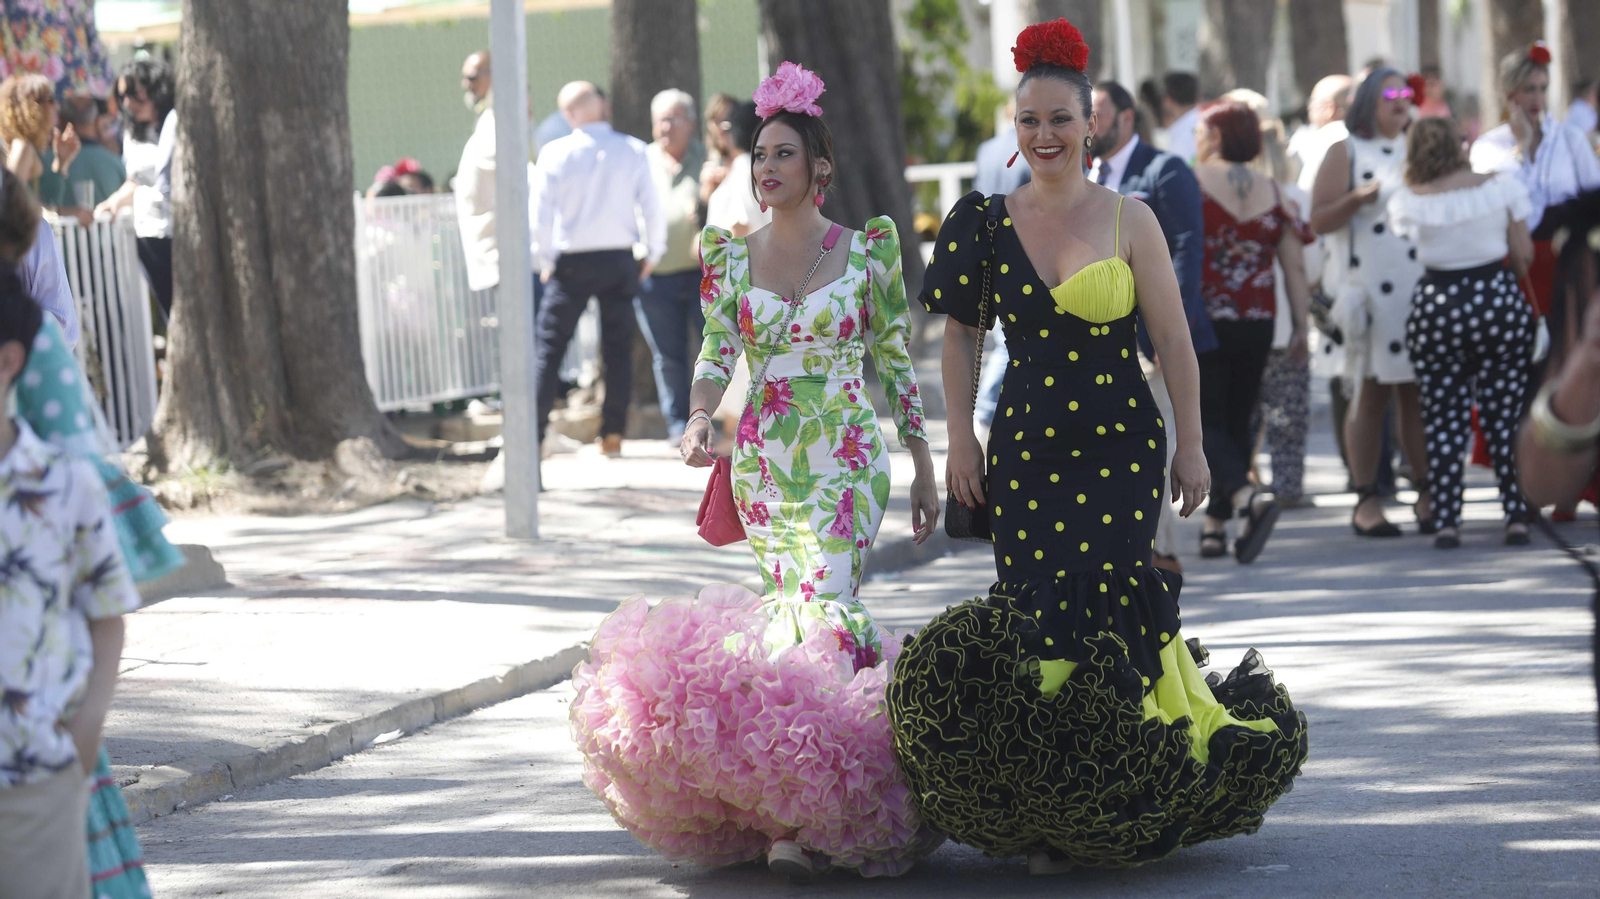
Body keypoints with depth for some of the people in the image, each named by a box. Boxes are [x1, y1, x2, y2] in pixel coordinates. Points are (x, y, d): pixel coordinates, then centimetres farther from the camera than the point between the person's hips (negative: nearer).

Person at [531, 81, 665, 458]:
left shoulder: (555, 154, -7)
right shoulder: (633, 151, -3)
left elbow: (540, 214, -9)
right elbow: (652, 208, -2)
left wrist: (546, 261, 3)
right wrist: (653, 253, 11)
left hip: (572, 261, -2)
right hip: (619, 258, 2)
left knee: (550, 347, 2)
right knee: (618, 349, 9)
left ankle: (533, 435, -5)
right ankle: (613, 435, 8)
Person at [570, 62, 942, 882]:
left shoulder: (868, 251, -1)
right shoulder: (729, 256, 5)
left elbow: (897, 364, 5)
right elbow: (715, 353, -1)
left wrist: (924, 469, 7)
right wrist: (699, 417, -23)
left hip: (848, 457, -4)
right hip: (762, 459, 4)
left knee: (825, 607, -18)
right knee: (790, 607, 5)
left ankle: (801, 816, -21)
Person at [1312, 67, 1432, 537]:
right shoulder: (1346, 153, 5)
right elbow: (1319, 220, -2)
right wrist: (1357, 199, -17)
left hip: (1422, 283, 4)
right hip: (1370, 290, -4)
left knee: (1420, 393, 2)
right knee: (1370, 395, -4)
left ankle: (1427, 496, 6)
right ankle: (1366, 501, -1)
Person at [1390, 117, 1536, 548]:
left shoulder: (1408, 202, -6)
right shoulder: (1502, 187, -3)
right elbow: (1524, 254, 0)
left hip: (1436, 309, -1)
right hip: (1500, 302, 1)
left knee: (1443, 418, 6)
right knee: (1506, 414, 8)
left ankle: (1446, 521, 1)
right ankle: (1517, 517, 7)